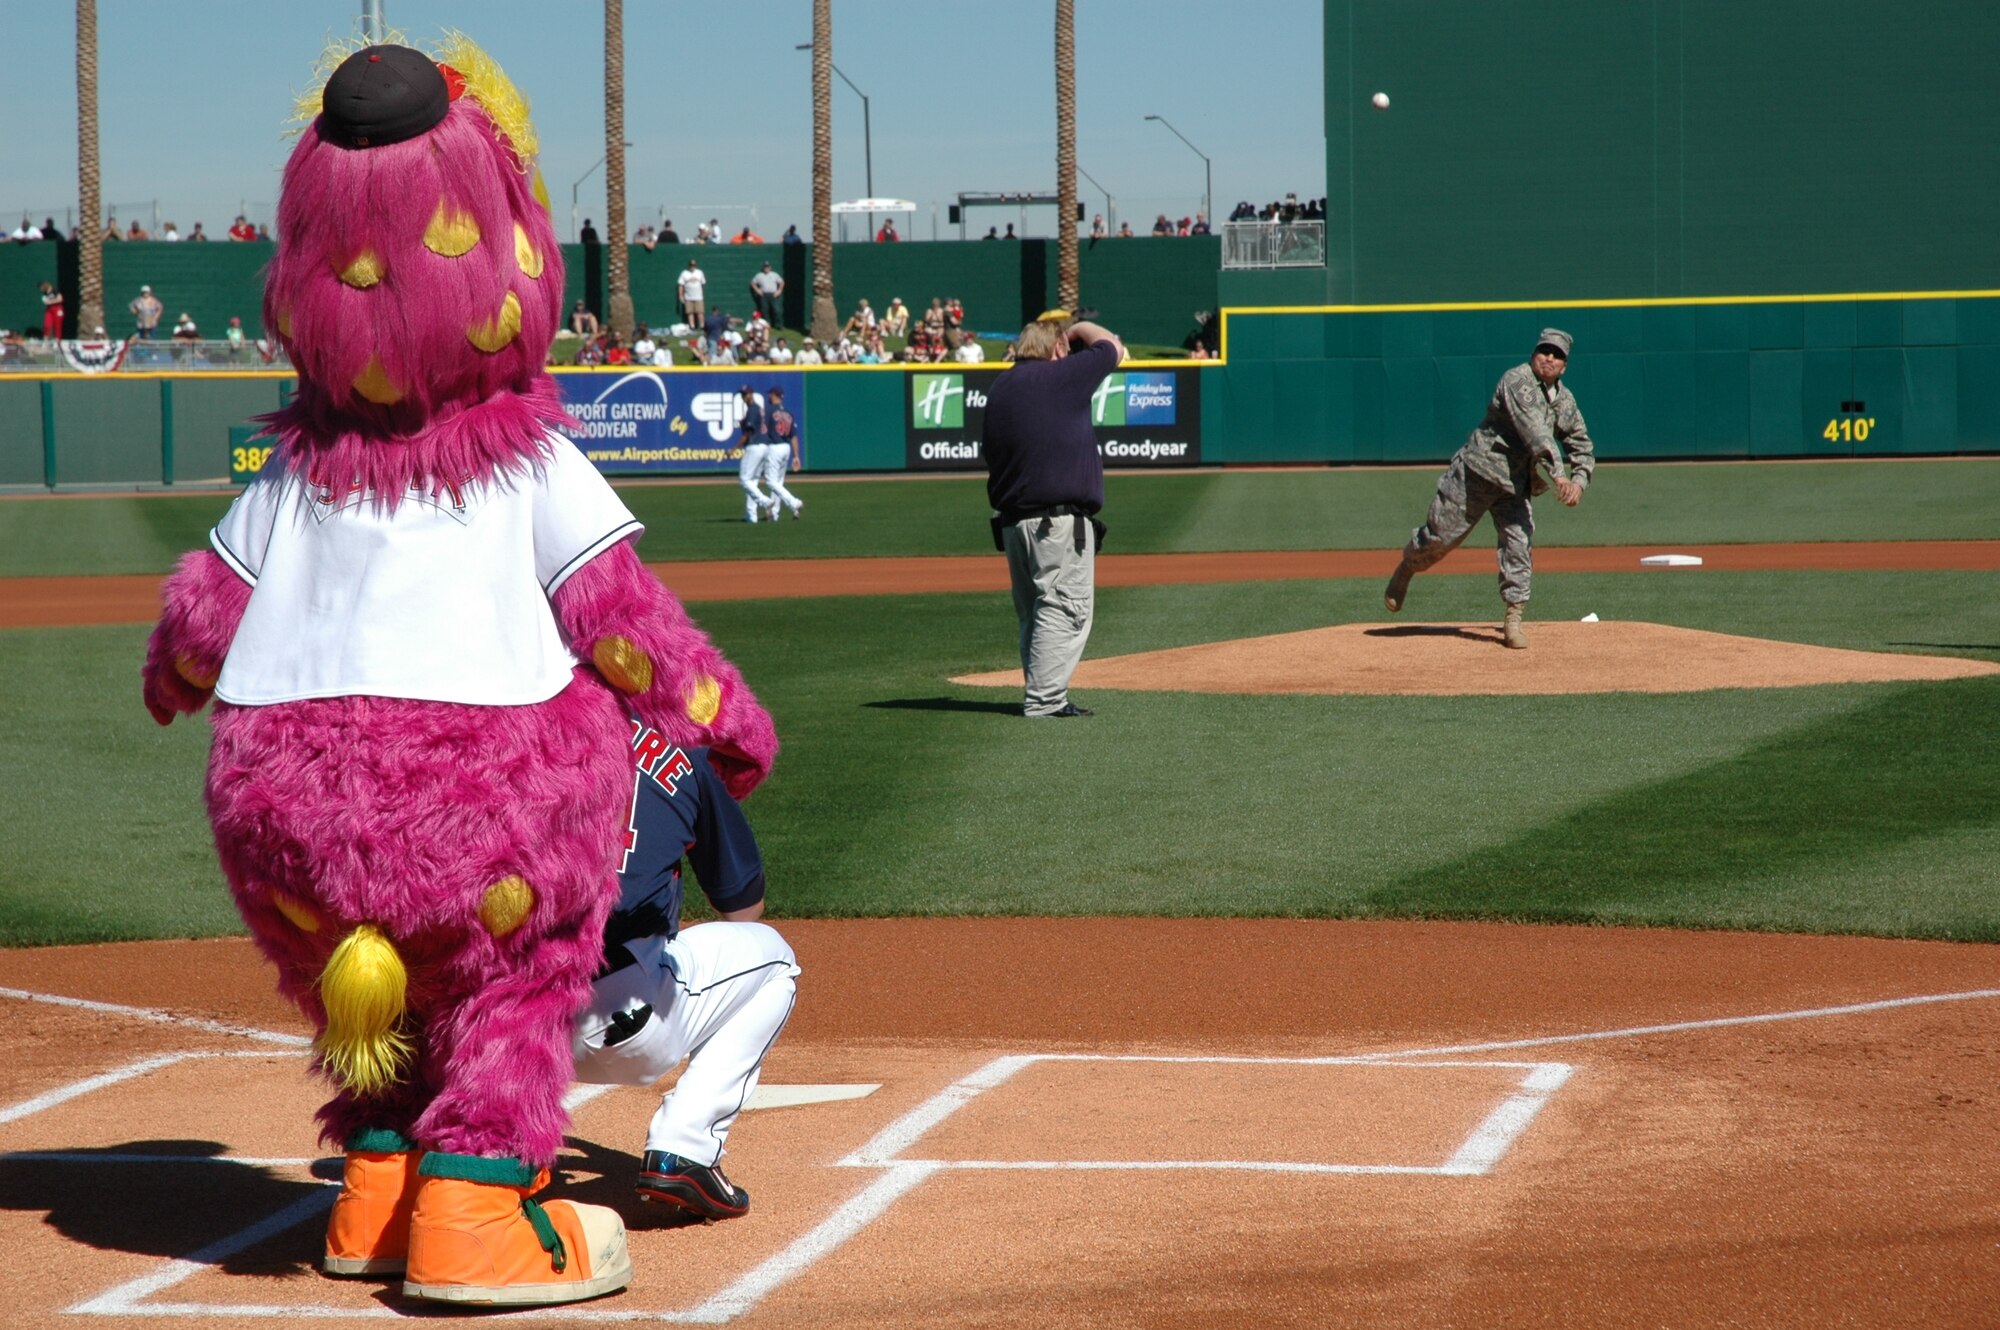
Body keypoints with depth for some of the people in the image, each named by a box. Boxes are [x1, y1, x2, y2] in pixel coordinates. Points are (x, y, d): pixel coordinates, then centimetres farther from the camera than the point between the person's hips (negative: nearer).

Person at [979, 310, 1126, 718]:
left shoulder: (998, 388, 14)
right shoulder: (1059, 376, -8)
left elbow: (990, 452, 17)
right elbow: (1111, 347, 4)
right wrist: (1081, 328, 20)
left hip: (1011, 519, 8)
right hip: (1060, 522, -8)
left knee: (1033, 613, 14)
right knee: (1066, 608, -7)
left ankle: (1041, 696, 17)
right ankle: (1044, 698, -13)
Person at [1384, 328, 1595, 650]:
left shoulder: (1564, 400, 6)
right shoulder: (1518, 381, -16)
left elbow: (1582, 447, 13)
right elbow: (1534, 431, -28)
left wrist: (1579, 481, -7)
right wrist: (1557, 474, -37)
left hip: (1517, 484, 6)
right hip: (1478, 472, -6)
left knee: (1520, 545, -7)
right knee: (1441, 536, 2)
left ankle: (1513, 619, 0)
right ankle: (1407, 567, 32)